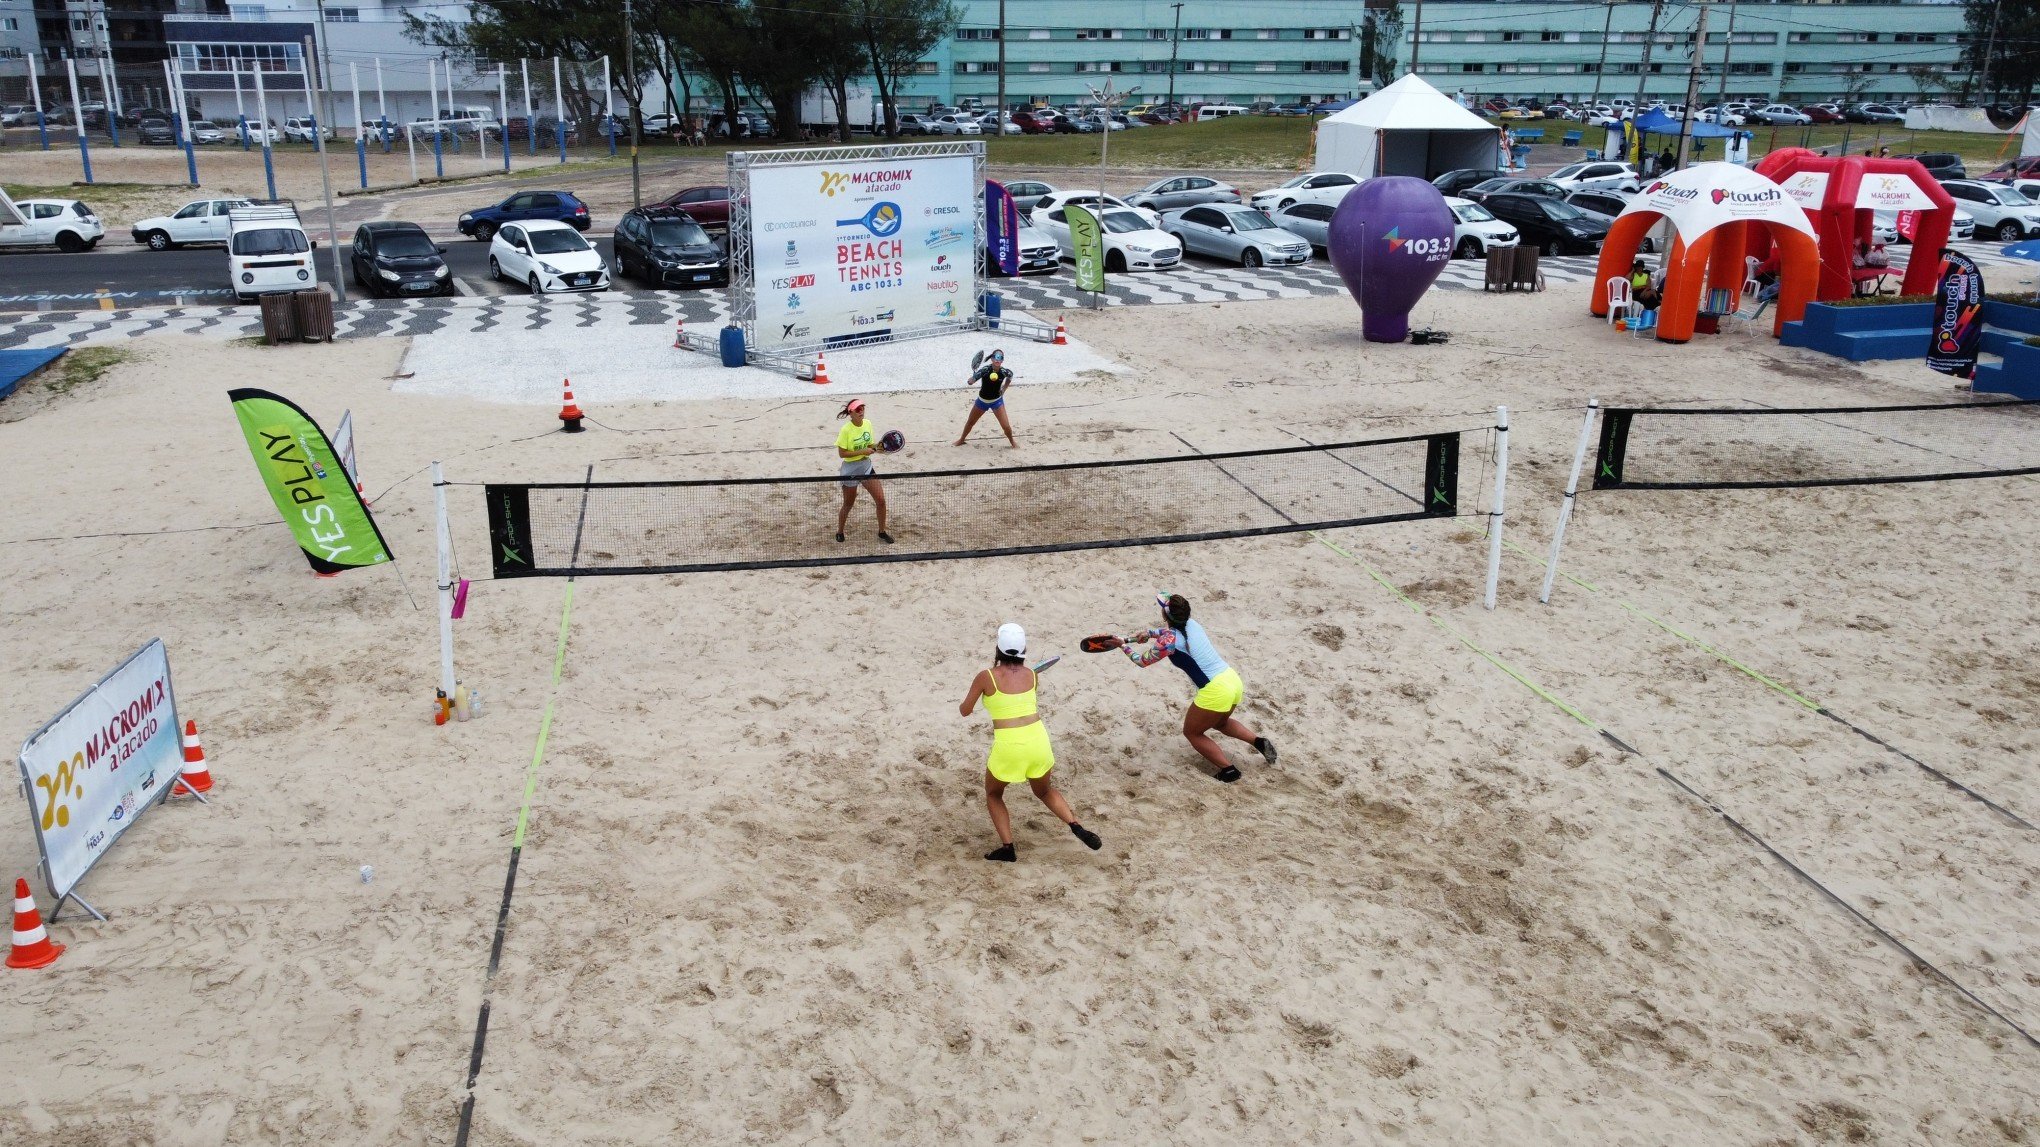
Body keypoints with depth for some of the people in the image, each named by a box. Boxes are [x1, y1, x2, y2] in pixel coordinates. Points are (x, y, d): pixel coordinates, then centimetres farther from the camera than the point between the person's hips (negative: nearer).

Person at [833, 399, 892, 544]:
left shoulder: (868, 424, -2)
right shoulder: (846, 430, -19)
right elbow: (842, 453, -19)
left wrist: (877, 446, -12)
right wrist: (862, 452, -24)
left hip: (866, 466, 5)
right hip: (850, 469, -5)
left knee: (881, 500, -2)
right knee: (848, 504, 10)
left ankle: (882, 532, 15)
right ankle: (839, 532, 34)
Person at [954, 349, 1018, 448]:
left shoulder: (1004, 372, -20)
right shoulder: (985, 370, -26)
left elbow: (1010, 377, 6)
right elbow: (970, 381, -32)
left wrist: (1004, 389, 0)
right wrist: (974, 376, -52)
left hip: (997, 401, 0)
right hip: (982, 400, 0)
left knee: (1006, 426, -10)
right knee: (970, 422, 16)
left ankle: (1012, 442, 19)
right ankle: (961, 439, 41)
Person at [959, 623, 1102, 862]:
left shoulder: (985, 677, -6)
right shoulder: (1031, 675, 4)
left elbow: (964, 711, 6)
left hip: (1008, 748, -4)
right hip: (1038, 742, 4)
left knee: (993, 795, 23)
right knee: (1045, 791, 29)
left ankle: (1007, 847, 10)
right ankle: (1076, 826, 9)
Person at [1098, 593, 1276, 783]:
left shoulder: (1170, 640, -16)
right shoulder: (1191, 624, 6)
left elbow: (1142, 661, -3)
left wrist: (1122, 645, 9)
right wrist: (1147, 633, 19)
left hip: (1215, 691, -8)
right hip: (1233, 680, 8)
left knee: (1192, 733, 16)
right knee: (1219, 722, 35)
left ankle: (1229, 770, 10)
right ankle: (1259, 741, 19)